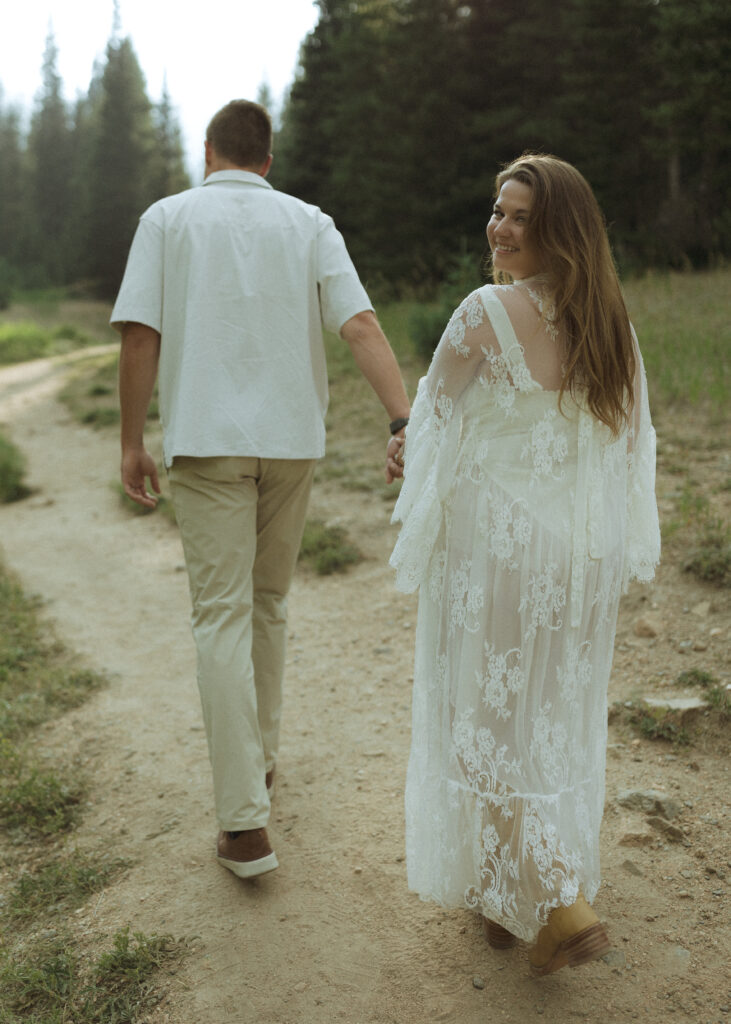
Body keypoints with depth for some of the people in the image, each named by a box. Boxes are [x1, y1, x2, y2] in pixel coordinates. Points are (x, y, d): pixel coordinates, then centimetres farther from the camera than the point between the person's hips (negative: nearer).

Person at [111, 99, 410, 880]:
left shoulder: (168, 218, 4)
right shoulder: (309, 224, 7)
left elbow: (139, 334, -5)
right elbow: (360, 326, -6)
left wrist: (132, 441, 2)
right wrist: (405, 422, -13)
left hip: (205, 440, -2)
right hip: (290, 437, 3)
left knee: (222, 617, -3)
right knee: (267, 603, 19)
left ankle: (245, 821, -5)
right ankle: (257, 758, 33)